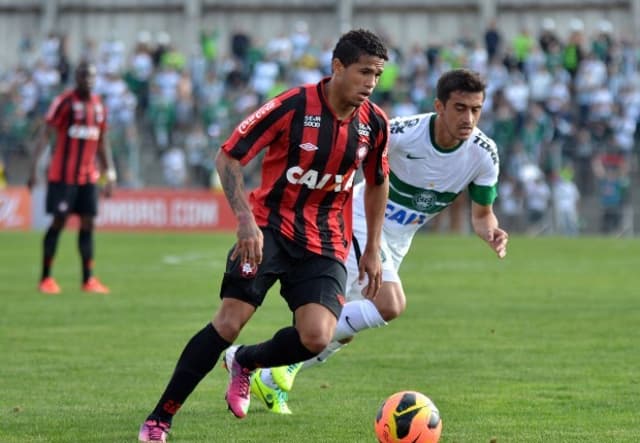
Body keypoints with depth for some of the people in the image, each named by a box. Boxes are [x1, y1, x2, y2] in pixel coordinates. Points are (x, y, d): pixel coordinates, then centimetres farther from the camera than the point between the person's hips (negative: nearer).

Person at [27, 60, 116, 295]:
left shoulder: (99, 105, 11)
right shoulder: (64, 101, -8)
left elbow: (102, 143, 18)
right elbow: (45, 133, -11)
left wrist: (109, 175, 14)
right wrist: (34, 167, -19)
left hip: (88, 176, 5)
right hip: (62, 174, -5)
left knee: (88, 224, 2)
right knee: (59, 221, -5)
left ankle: (88, 279, 5)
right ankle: (46, 278, 2)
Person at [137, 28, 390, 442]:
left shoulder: (375, 124, -2)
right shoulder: (293, 105, -16)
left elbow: (378, 182, 17)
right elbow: (228, 157, -11)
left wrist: (373, 249, 16)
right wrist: (246, 220, -22)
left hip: (325, 243, 3)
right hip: (270, 226, -3)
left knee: (316, 337, -19)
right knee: (229, 321, -17)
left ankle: (245, 362, 15)